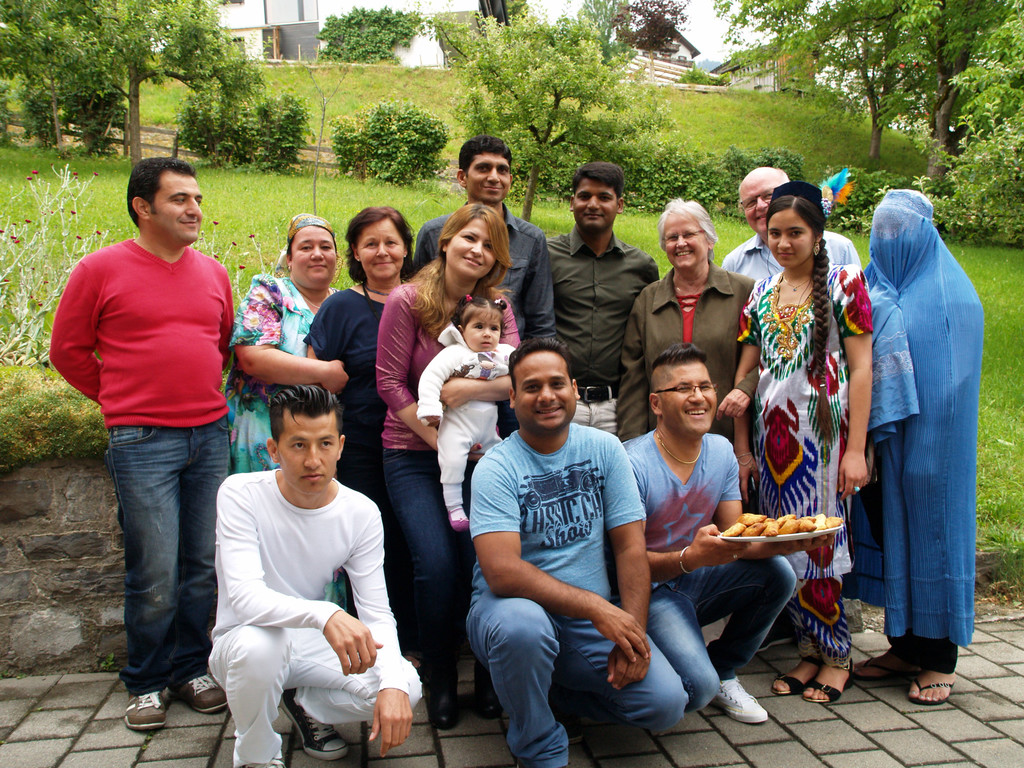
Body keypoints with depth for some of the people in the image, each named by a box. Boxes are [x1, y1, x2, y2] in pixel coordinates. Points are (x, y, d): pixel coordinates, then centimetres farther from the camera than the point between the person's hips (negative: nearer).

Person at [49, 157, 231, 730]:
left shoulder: (213, 273, 10)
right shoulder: (101, 269, -2)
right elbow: (68, 350, 5)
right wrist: (121, 400, 7)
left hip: (210, 435, 4)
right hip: (143, 441, -4)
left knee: (203, 567, 9)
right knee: (155, 575, -1)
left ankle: (190, 667, 27)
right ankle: (146, 682, 20)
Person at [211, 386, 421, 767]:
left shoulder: (361, 514, -10)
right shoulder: (240, 494, -19)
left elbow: (377, 615, -9)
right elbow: (245, 596, -31)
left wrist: (393, 683, -29)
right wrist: (325, 615, -49)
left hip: (314, 643, 3)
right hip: (242, 641, -2)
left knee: (405, 686, -21)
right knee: (258, 644, -38)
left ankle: (303, 703, 10)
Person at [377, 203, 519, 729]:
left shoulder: (497, 306, 7)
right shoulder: (407, 301, -3)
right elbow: (390, 384, -6)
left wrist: (471, 389, -23)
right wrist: (438, 440, -11)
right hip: (413, 455, -2)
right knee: (437, 564, -15)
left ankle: (489, 675, 10)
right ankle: (440, 681, 10)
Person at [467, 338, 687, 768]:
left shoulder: (604, 449, 1)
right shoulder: (496, 469, -11)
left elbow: (631, 548, -2)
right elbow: (502, 571, -23)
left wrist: (632, 634, -14)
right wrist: (595, 607, -28)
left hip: (597, 620, 4)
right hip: (517, 607, -3)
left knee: (667, 703, -16)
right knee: (522, 625, -38)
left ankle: (548, 688, 11)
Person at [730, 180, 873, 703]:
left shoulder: (843, 283, -1)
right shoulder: (761, 293, 10)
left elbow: (861, 368, -5)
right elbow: (744, 371, 10)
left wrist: (856, 449, -12)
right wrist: (741, 448, 5)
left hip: (824, 431, -4)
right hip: (773, 432, 4)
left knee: (819, 540, -3)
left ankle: (836, 655, 16)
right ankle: (810, 650, 21)